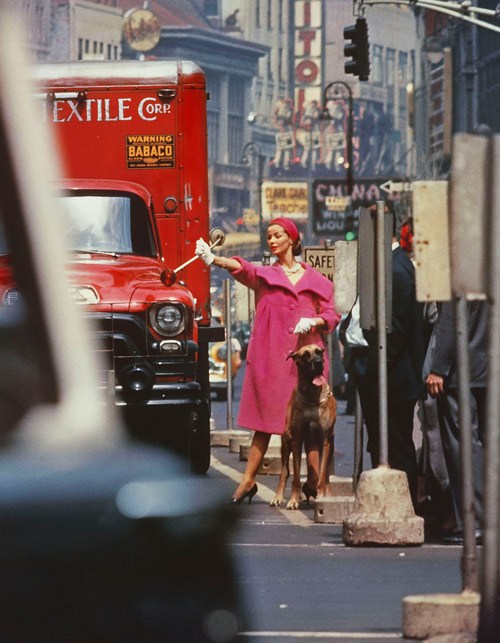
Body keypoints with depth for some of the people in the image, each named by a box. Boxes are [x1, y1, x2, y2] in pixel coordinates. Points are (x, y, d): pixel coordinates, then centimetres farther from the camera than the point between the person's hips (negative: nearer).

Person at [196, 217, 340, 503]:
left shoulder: (315, 279, 12)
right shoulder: (264, 275, 10)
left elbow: (332, 316, 12)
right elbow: (241, 269, -11)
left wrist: (313, 322, -10)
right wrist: (213, 259, -31)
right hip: (270, 356, 0)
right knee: (266, 416, 0)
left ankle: (314, 482, 1)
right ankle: (249, 480, 5)